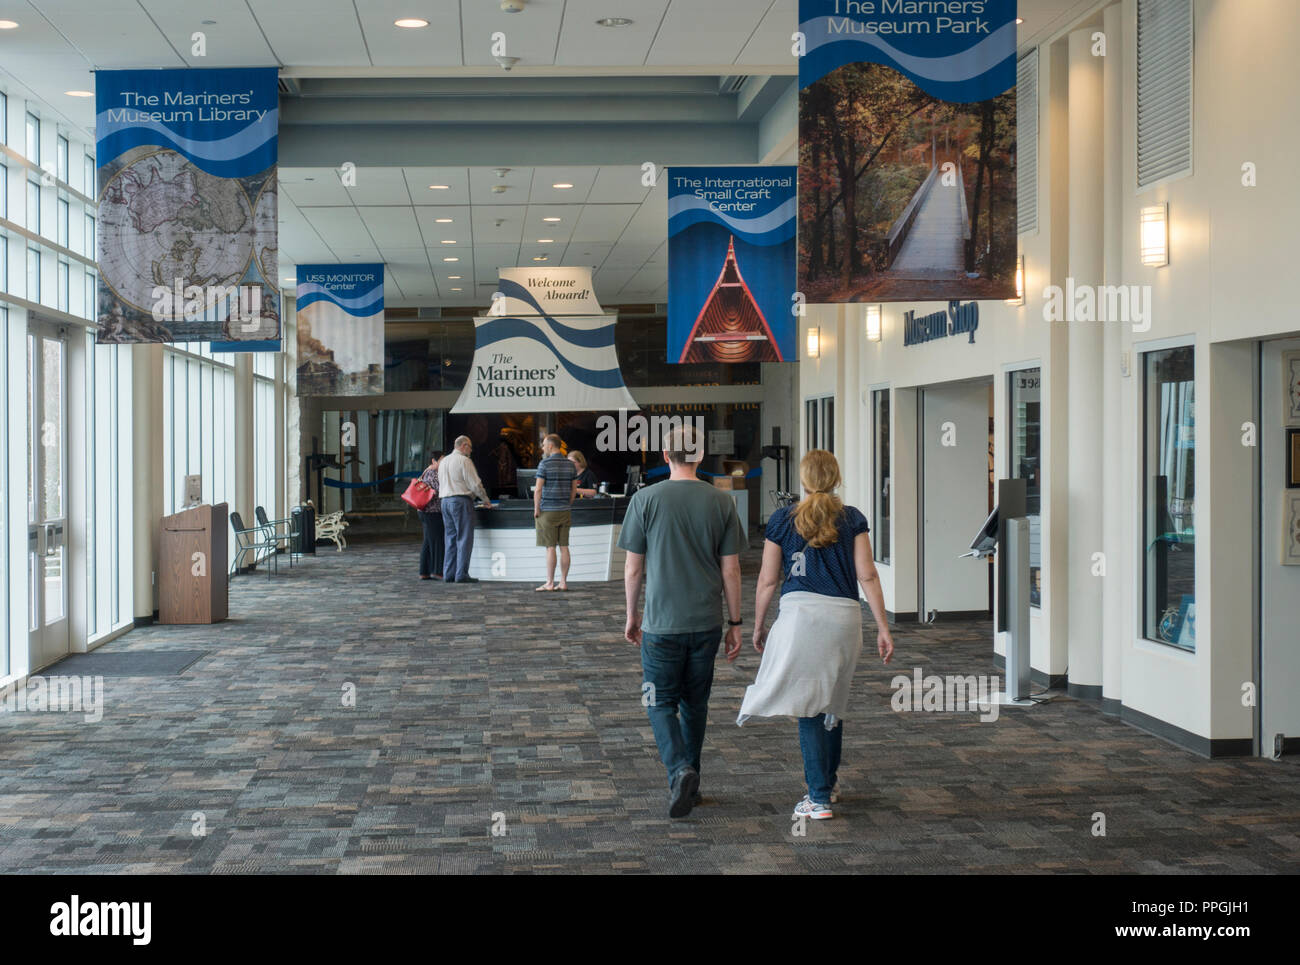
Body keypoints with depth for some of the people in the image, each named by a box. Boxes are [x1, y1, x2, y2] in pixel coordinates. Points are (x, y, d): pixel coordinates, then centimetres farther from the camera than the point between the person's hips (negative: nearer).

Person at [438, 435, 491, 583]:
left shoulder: (443, 461, 17)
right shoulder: (464, 460, -8)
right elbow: (475, 484, -10)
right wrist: (486, 501, 1)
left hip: (445, 501, 8)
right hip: (461, 501, -8)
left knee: (451, 538, 10)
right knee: (464, 539, -6)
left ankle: (448, 574, 7)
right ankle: (461, 575, -10)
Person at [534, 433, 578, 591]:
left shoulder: (545, 464, -11)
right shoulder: (569, 464, 7)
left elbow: (538, 489, -14)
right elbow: (574, 488, 11)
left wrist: (536, 509, -5)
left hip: (548, 511, -5)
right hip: (565, 511, 5)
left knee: (550, 547, -4)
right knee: (564, 547, 6)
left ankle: (550, 583, -2)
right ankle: (563, 582, 9)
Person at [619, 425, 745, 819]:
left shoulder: (645, 499, -6)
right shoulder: (721, 502, -1)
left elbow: (632, 568, -2)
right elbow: (730, 570, 1)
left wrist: (632, 616, 12)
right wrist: (735, 622, 10)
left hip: (661, 623, -2)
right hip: (706, 623, 3)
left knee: (661, 703, 7)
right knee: (695, 704, 16)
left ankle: (680, 770, -15)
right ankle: (689, 784, 24)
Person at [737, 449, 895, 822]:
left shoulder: (782, 520, 5)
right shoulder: (852, 519, 7)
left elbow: (767, 580, 6)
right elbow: (867, 575, 1)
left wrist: (758, 625, 17)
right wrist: (883, 627, 4)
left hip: (800, 613, -2)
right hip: (845, 614, 2)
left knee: (808, 707, -1)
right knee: (833, 704, 17)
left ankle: (819, 798, -6)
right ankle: (828, 783, 30)